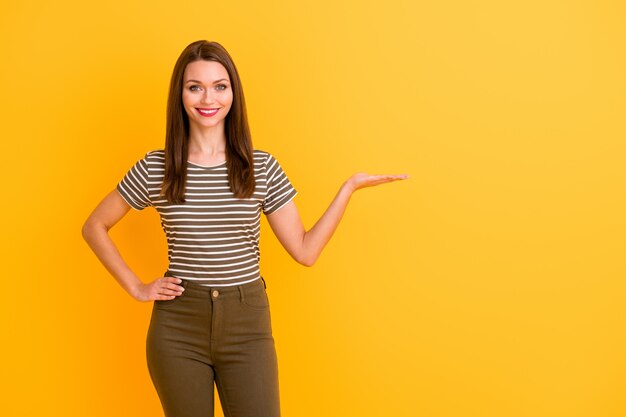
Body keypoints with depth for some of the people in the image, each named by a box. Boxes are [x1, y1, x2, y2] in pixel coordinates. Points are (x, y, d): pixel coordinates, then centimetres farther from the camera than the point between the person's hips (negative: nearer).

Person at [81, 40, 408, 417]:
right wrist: (136, 288, 1)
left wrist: (349, 187, -4)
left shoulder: (263, 168, -1)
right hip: (177, 328, 0)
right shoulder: (155, 168, -2)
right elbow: (94, 227, 8)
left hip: (248, 327, 0)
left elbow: (305, 250, -1)